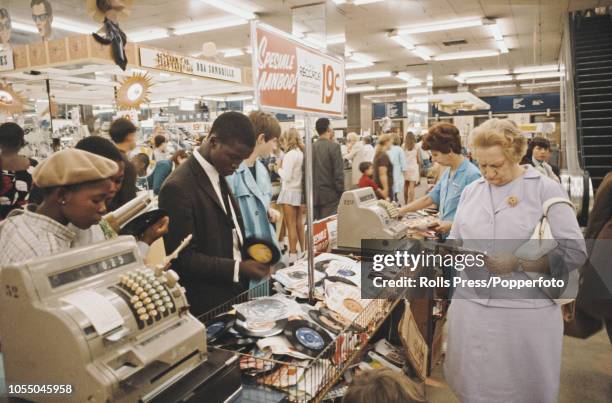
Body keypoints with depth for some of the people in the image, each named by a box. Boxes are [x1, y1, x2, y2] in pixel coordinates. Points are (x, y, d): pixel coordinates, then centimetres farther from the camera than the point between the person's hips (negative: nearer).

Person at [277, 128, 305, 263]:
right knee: (299, 224, 15)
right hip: (300, 191, 8)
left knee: (291, 226, -2)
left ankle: (293, 256, 3)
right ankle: (304, 252, 22)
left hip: (290, 192, -8)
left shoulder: (290, 155, -15)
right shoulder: (301, 153, 8)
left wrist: (279, 168, -1)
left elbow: (286, 176, -18)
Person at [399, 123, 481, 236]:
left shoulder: (472, 175, -19)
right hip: (445, 235, 8)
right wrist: (400, 211, 14)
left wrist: (452, 224, -21)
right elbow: (428, 198, 16)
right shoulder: (447, 172, 9)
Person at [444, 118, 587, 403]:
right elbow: (455, 241, 14)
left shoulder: (546, 189, -4)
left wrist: (517, 263, -18)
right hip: (471, 307, 4)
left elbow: (574, 253, -9)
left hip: (526, 312, -3)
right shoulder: (471, 191, 9)